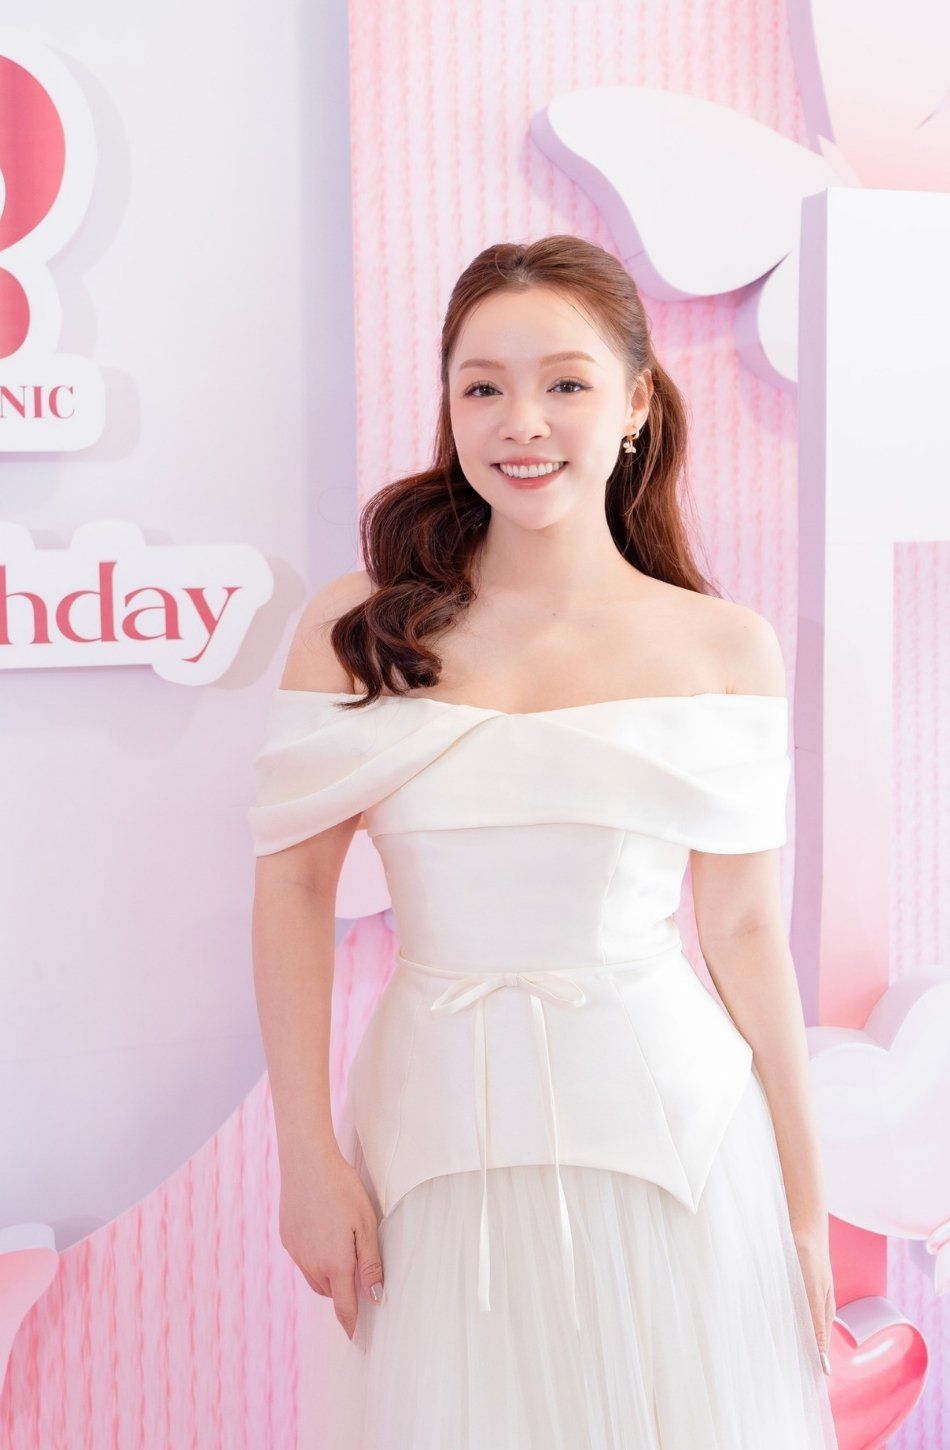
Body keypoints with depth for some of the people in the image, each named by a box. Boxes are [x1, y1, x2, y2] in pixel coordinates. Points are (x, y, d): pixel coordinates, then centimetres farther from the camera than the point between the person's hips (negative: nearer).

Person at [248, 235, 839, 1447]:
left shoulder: (726, 648, -1)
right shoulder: (355, 627, -2)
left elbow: (744, 928, 2)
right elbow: (292, 885, -1)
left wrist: (805, 1206, 5)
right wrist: (306, 1154, -4)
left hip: (666, 1115, 0)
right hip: (442, 1120, 0)